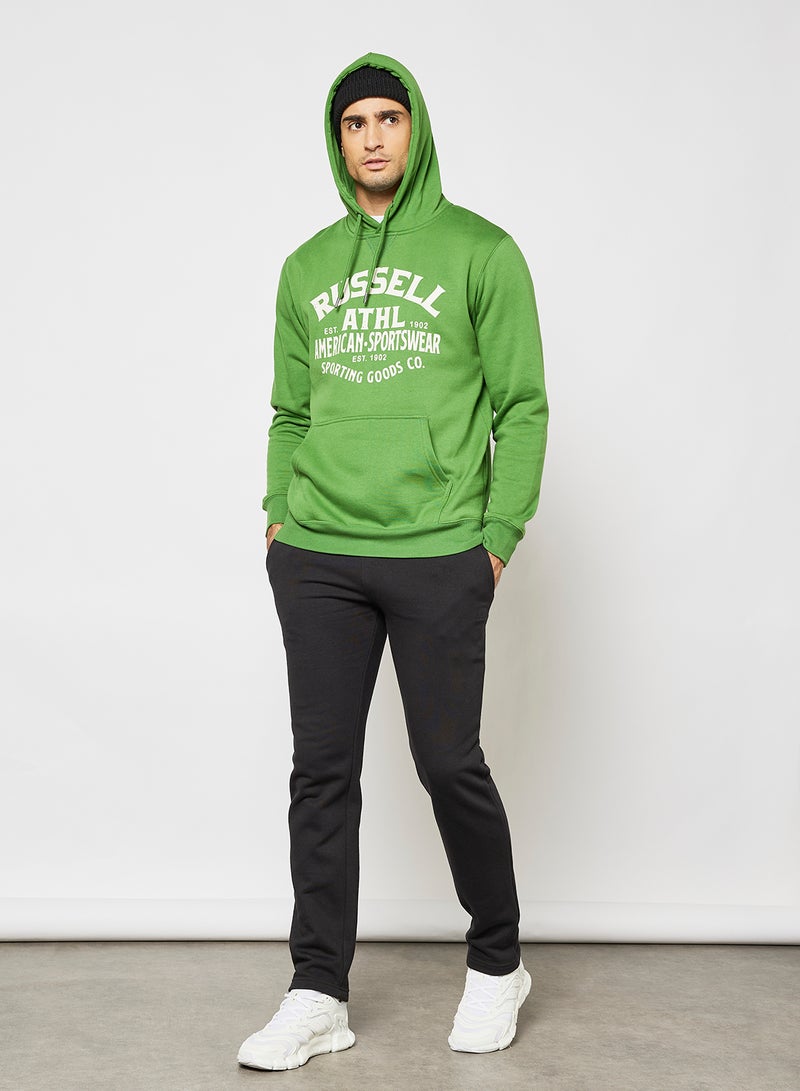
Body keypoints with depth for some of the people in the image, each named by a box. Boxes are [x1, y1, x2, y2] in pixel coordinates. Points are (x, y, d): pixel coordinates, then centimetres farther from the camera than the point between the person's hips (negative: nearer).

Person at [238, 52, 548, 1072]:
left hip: (438, 557, -4)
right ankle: (318, 993, 16)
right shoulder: (306, 268, 14)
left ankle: (497, 963, 25)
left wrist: (499, 534, -7)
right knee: (322, 771, 5)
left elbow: (522, 405, -1)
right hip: (316, 557, 4)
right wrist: (279, 513, 6)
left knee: (449, 763, 3)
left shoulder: (480, 251, 2)